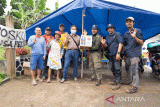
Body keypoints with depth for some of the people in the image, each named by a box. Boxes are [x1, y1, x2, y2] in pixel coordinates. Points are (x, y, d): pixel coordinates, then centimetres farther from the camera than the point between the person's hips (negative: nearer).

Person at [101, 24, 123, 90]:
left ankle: (118, 83, -3)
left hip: (116, 55, -7)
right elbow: (106, 46, 16)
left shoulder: (117, 34, 0)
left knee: (117, 69, -8)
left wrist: (118, 53, -21)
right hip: (110, 55, 7)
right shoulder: (108, 37, 19)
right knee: (113, 69, 13)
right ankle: (115, 81, 24)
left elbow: (120, 43, -10)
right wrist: (103, 44, -9)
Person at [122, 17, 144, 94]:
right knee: (128, 68, 17)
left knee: (134, 70, -10)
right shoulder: (126, 34, 16)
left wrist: (135, 37, -24)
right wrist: (124, 54, 17)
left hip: (135, 54, -7)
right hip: (128, 54, 7)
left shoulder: (138, 31, -2)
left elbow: (142, 43, -8)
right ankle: (129, 81, 36)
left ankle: (135, 87, -4)